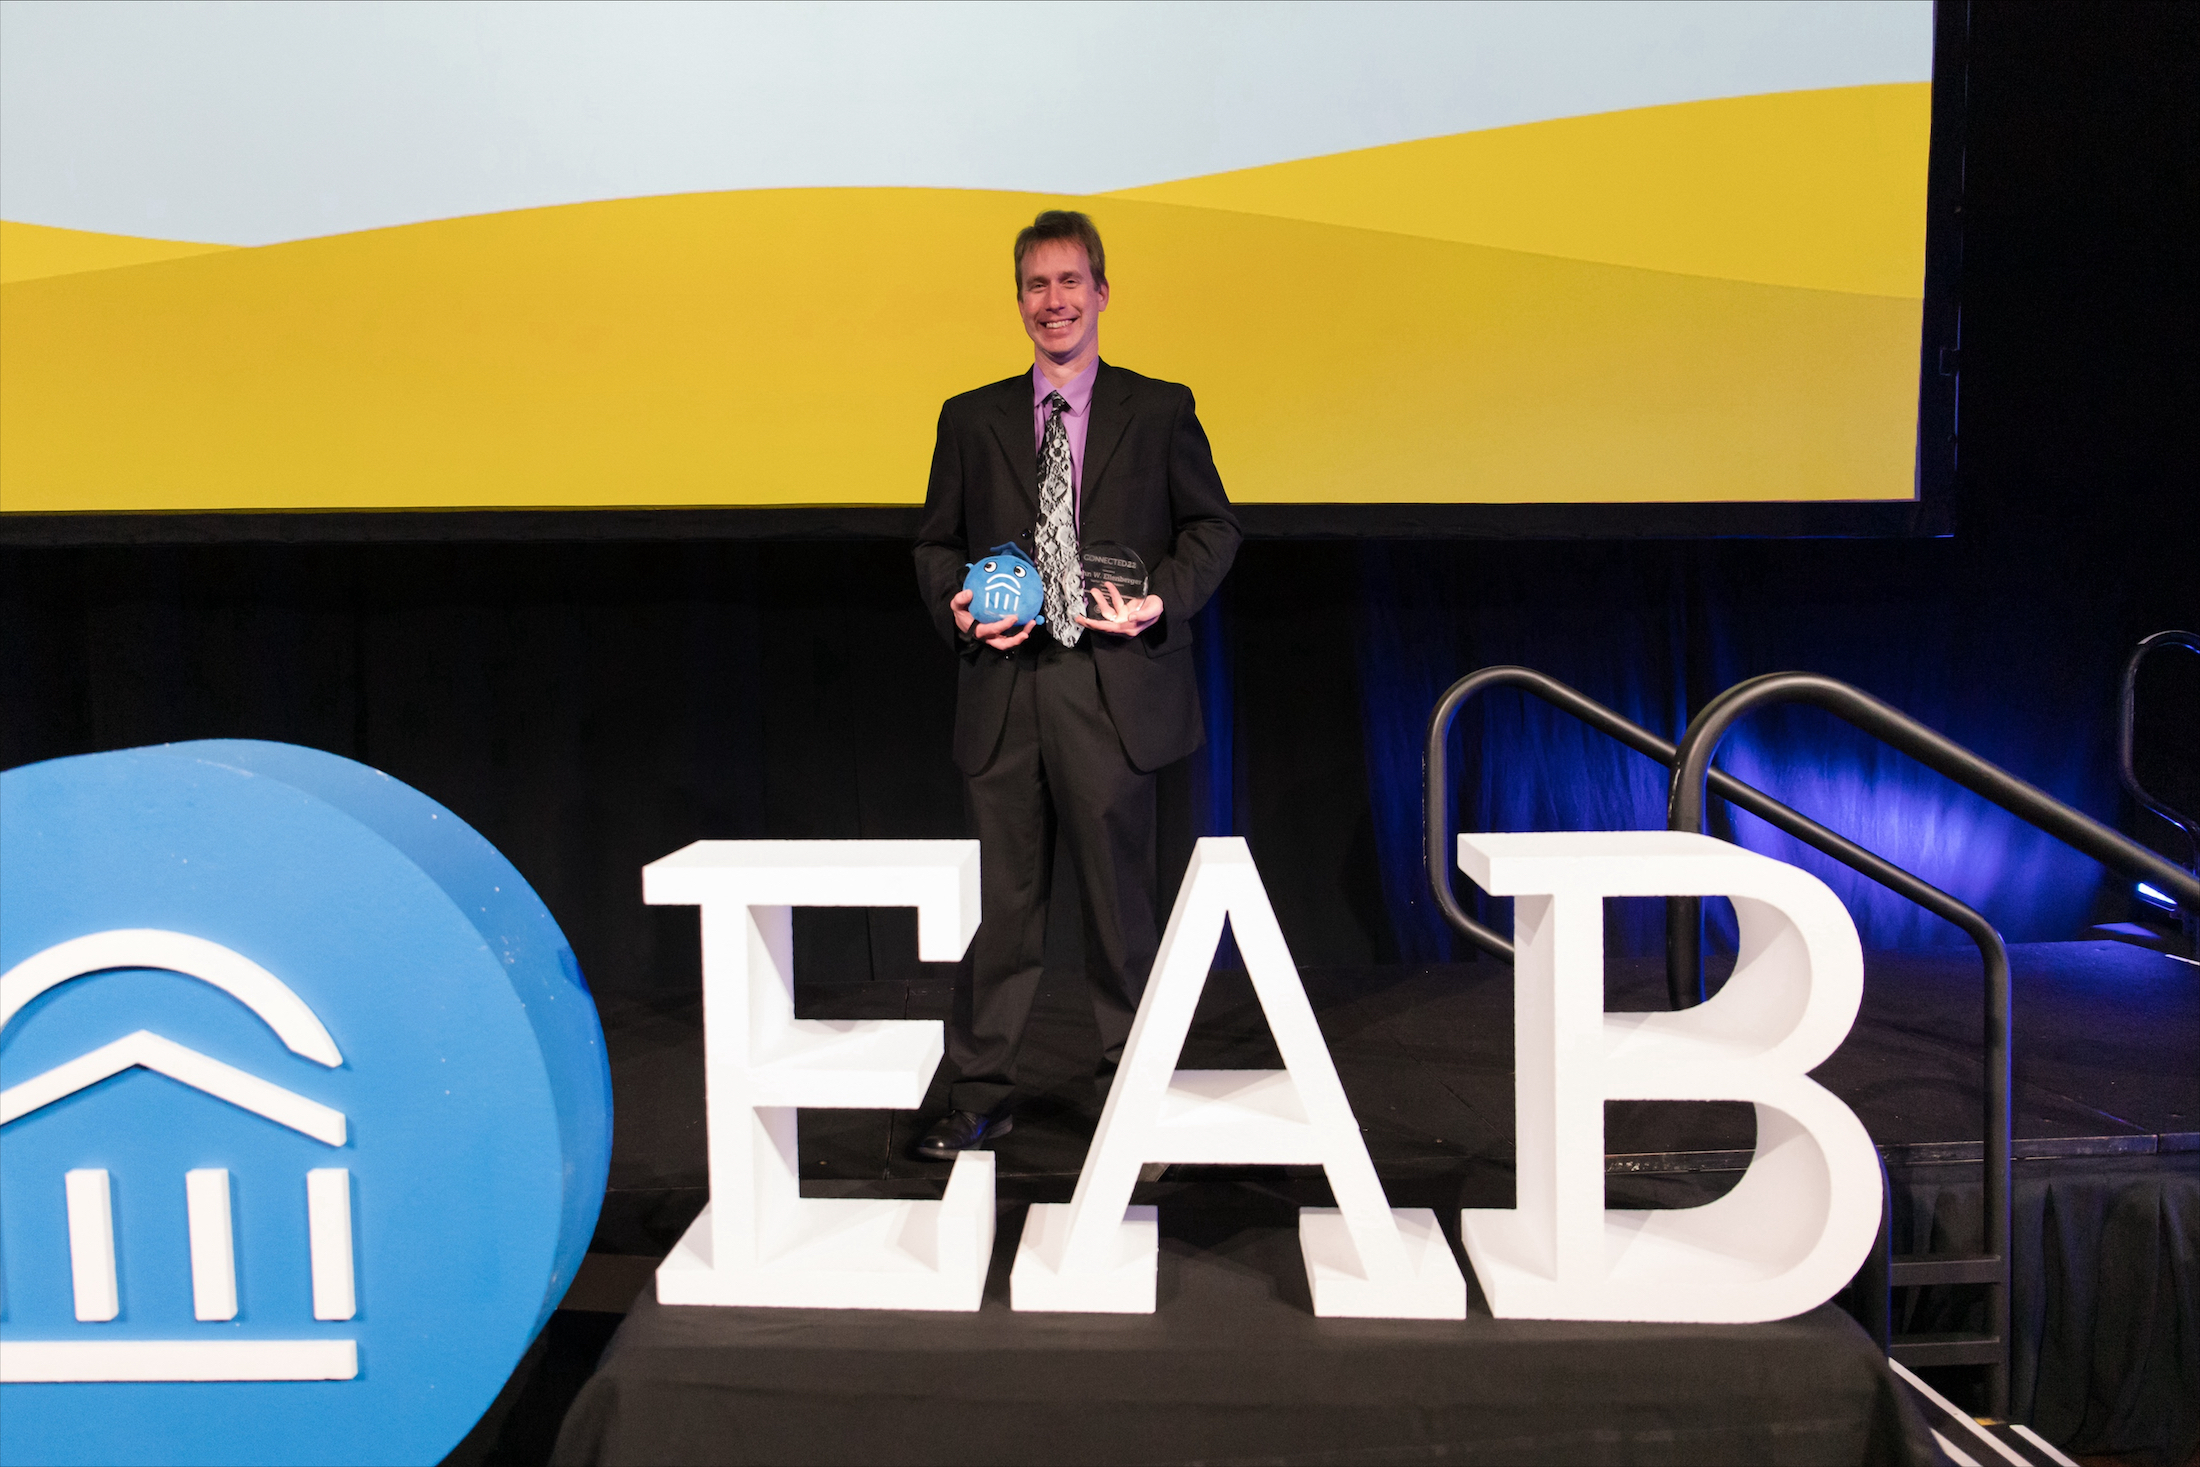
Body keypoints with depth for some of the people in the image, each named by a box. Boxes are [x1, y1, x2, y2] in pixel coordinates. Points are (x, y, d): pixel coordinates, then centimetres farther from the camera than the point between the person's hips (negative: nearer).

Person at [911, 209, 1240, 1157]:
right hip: (1002, 690, 2)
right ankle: (980, 1096, 19)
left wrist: (1162, 600, -9)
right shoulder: (971, 419, 13)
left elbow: (1213, 528, 8)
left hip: (1114, 688, -1)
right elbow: (936, 543, 15)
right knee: (1001, 901, 6)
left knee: (1120, 898, 6)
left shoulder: (1160, 410, 8)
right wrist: (957, 610, -5)